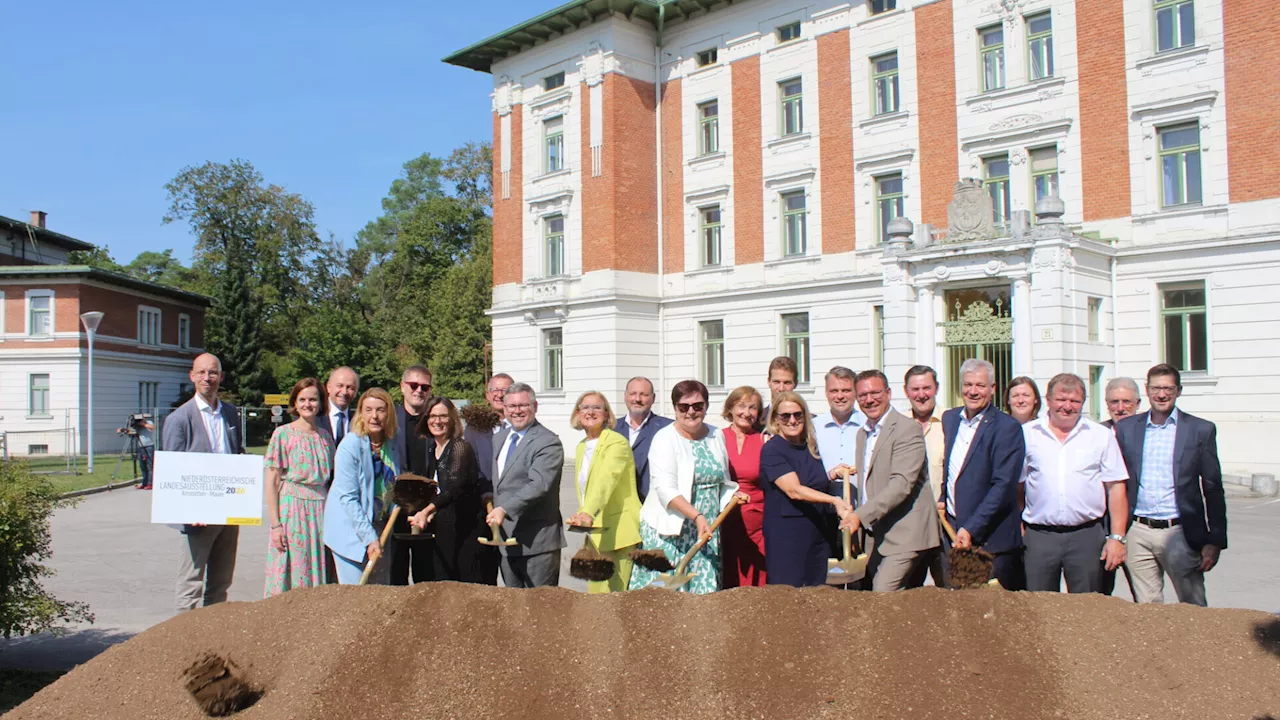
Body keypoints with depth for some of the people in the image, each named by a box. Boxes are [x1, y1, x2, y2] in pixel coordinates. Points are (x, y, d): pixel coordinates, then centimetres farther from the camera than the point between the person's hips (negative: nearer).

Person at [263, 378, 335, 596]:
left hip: (321, 510, 4)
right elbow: (271, 482, -4)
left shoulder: (325, 437, 10)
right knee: (289, 578, -2)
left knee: (318, 579, 5)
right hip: (292, 508, -4)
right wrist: (275, 524, -10)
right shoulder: (283, 434, -1)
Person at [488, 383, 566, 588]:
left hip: (537, 541, -8)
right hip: (507, 538, 8)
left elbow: (539, 484, -24)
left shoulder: (548, 442, -12)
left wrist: (505, 509, -33)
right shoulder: (499, 438, 15)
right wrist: (495, 510, 13)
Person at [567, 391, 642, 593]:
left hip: (619, 534, -8)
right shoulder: (581, 447, 15)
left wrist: (588, 514, -41)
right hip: (594, 535, 8)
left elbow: (606, 480, -28)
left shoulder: (617, 442, -12)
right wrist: (582, 516, 7)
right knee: (595, 594, 10)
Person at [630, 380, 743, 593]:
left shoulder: (716, 436, 11)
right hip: (670, 531, -5)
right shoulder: (665, 438, -7)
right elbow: (666, 490, -17)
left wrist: (733, 495, 3)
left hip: (707, 530, 5)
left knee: (705, 590, 1)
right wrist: (697, 516, -26)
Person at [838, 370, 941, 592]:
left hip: (904, 534, -8)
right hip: (877, 536, 8)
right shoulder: (863, 433, 16)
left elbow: (901, 484, -21)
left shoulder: (907, 429, -10)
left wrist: (860, 515, -27)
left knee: (884, 599, -18)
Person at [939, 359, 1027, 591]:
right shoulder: (949, 419, 10)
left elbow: (1003, 485, -16)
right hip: (952, 532, 5)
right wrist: (943, 499, 7)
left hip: (990, 538, -5)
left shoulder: (1007, 427, -10)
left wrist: (971, 528, -20)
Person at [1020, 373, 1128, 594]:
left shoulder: (1101, 435, 6)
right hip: (1038, 536, 0)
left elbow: (1116, 487, 5)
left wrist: (1117, 537, -2)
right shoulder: (1027, 434, 5)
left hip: (1087, 536, 0)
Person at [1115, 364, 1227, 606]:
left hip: (1180, 533, -2)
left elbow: (1213, 490, 3)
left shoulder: (1201, 430, 2)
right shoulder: (1126, 428, 7)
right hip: (1138, 533, 2)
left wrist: (1215, 541, -2)